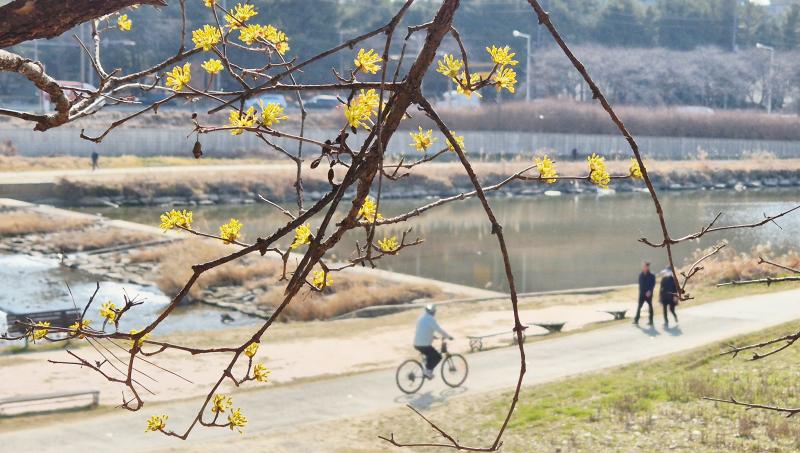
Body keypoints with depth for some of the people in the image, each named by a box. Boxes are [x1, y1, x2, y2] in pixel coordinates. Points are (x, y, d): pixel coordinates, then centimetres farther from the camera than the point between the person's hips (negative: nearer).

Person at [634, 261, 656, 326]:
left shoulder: (651, 276, -9)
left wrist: (649, 291, -21)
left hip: (648, 294, -3)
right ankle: (636, 320, -4)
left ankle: (651, 321, 14)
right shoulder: (641, 275, 4)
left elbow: (653, 284, -10)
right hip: (642, 294, 3)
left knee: (650, 306, 7)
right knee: (639, 306, -3)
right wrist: (640, 291, 7)